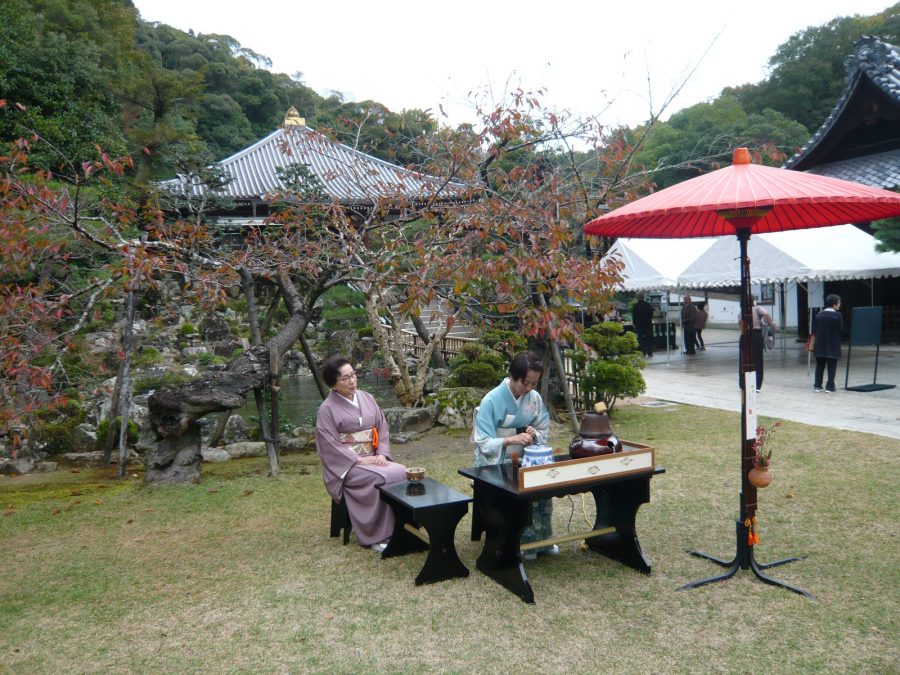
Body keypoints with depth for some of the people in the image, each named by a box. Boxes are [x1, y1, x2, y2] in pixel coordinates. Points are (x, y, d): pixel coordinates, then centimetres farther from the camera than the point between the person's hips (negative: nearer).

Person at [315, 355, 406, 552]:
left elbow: (382, 427, 8)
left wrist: (382, 454, -9)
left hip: (372, 458, 5)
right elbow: (329, 445, -12)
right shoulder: (328, 408, -8)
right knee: (381, 479, -30)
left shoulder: (367, 398, 8)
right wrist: (359, 460, -19)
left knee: (401, 472, -22)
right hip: (346, 464, -5)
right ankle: (377, 536, -16)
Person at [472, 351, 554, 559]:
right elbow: (484, 444, -20)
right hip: (495, 463, -4)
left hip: (524, 459, 5)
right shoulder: (491, 400, -17)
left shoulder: (535, 398, -2)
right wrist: (511, 440, -35)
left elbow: (544, 432, 7)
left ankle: (541, 539, -4)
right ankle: (525, 542, -9)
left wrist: (534, 435, -16)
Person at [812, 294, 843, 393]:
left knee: (820, 366, 11)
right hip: (833, 346, -4)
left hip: (820, 345, 4)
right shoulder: (838, 315, -11)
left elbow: (814, 330, 2)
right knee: (832, 367, 4)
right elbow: (841, 330, -6)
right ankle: (830, 387, 4)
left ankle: (817, 386, 12)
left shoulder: (819, 314, 2)